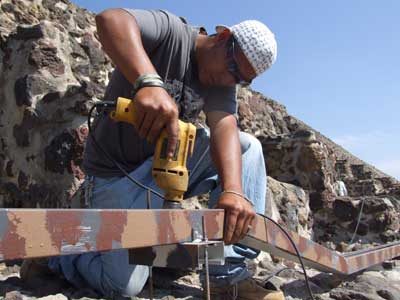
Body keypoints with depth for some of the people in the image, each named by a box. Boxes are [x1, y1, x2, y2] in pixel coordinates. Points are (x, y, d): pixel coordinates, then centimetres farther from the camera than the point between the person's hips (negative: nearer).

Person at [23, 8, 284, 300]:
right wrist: (149, 82, -54)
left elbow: (224, 126, -19)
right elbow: (111, 18, -36)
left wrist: (233, 190, -38)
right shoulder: (172, 32, -16)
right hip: (118, 174, -6)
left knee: (248, 146, -9)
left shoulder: (223, 81, 0)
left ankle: (230, 273, -10)